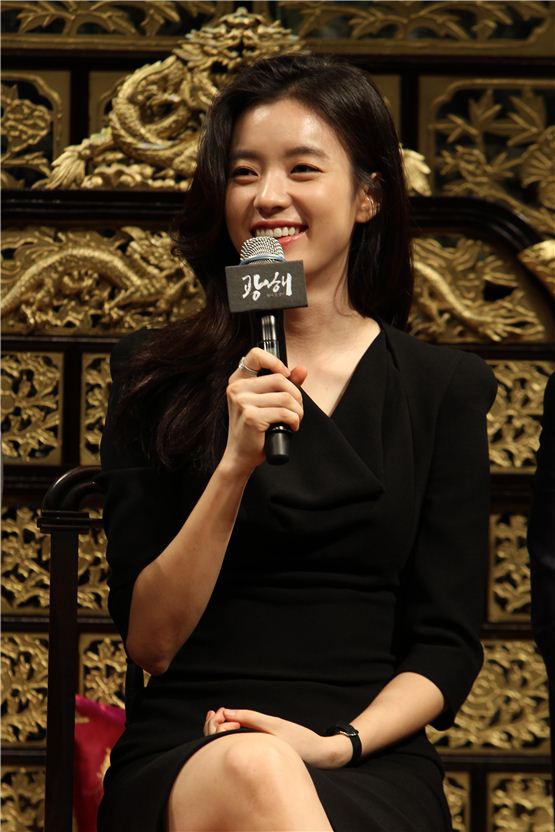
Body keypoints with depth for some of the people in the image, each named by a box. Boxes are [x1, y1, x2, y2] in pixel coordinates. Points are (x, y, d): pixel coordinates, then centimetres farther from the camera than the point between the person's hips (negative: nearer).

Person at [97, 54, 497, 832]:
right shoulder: (158, 375, 9)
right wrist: (235, 466, -10)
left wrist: (339, 742, -12)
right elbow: (150, 642, 2)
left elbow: (448, 648, 7)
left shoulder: (443, 387, 11)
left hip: (371, 763, 0)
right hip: (184, 755, 0)